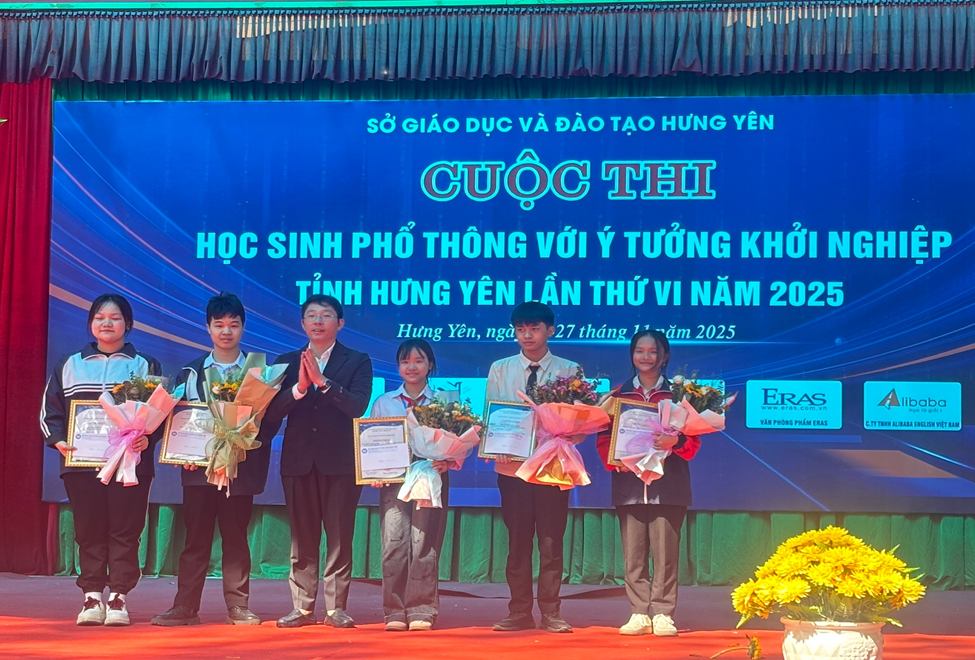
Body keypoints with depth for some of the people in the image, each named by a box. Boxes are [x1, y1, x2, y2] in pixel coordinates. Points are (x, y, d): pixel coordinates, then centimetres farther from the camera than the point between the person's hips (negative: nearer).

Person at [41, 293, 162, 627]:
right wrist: (58, 440, -7)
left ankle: (118, 598, 2)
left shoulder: (146, 366, 9)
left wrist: (148, 438, -15)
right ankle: (92, 597, 7)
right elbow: (50, 410, 11)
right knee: (88, 531, 2)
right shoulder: (68, 366, 13)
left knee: (125, 531, -3)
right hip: (81, 463, 2)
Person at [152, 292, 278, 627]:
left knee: (236, 536, 2)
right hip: (199, 465, 1)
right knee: (196, 537, 2)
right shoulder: (191, 371, 10)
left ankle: (238, 606, 8)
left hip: (241, 465, -1)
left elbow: (271, 418, 0)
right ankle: (185, 608, 5)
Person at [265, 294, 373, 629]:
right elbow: (271, 411, 1)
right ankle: (303, 607, 9)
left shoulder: (357, 362, 4)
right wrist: (298, 388, -16)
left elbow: (358, 406, -11)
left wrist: (322, 381, -20)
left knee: (339, 538, -1)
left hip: (340, 460, -2)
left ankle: (336, 608, 4)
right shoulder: (287, 362, 11)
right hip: (299, 460, 2)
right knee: (302, 539, 5)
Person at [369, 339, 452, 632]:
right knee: (393, 544, -5)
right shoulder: (383, 403, 14)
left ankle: (422, 611, 0)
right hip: (393, 481, 2)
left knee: (424, 545, -5)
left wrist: (447, 462, -17)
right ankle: (395, 613, 0)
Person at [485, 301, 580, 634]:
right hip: (512, 466, 1)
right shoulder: (500, 370, 8)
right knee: (517, 541, 5)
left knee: (551, 541, 1)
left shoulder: (568, 371, 3)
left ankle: (550, 613, 8)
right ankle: (519, 612, 11)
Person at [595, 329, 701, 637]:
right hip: (629, 484, 2)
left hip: (667, 484, -2)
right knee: (633, 554, 2)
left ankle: (663, 614, 3)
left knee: (665, 553, -3)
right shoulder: (618, 395, 11)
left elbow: (693, 439, 2)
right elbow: (603, 436, 9)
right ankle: (639, 614, 7)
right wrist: (612, 459, -10)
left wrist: (675, 441, -19)